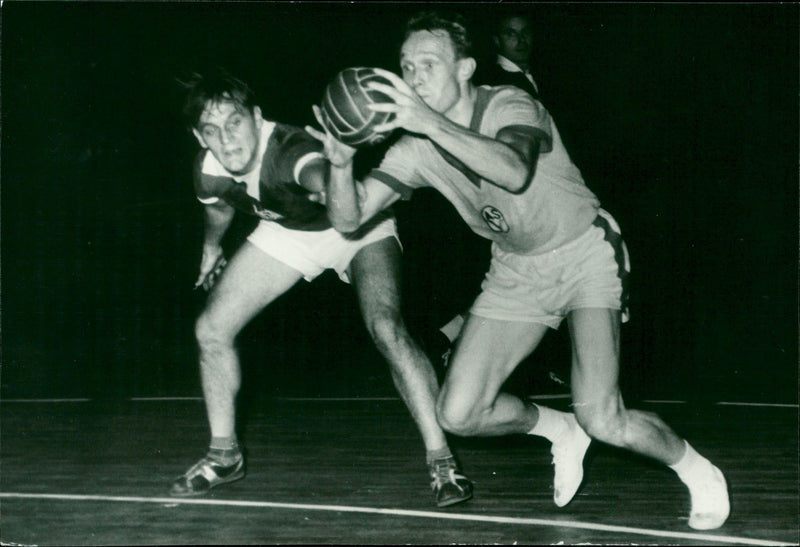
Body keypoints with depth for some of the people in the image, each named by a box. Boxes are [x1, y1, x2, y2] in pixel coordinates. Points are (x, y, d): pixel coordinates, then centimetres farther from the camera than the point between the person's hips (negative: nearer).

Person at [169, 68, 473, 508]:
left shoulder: (290, 149, -41)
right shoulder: (209, 171, -22)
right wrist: (211, 246, 26)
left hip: (358, 229, -6)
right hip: (286, 233, 6)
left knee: (386, 328, -28)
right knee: (211, 330, -1)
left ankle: (441, 459, -15)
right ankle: (224, 455, 20)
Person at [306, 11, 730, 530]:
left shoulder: (511, 106, -23)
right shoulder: (416, 148, -9)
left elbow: (515, 171, -46)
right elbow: (349, 218, -15)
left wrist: (433, 123, -56)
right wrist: (341, 163, -36)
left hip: (586, 254, -6)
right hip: (517, 270, 6)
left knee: (603, 421, -21)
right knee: (457, 415, -5)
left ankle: (697, 471, 10)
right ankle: (558, 430, 25)